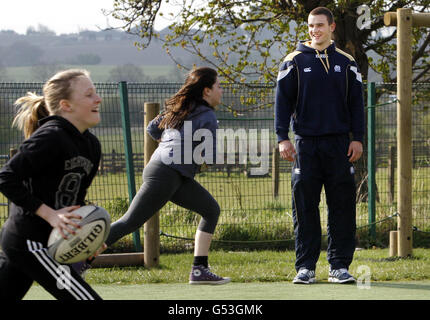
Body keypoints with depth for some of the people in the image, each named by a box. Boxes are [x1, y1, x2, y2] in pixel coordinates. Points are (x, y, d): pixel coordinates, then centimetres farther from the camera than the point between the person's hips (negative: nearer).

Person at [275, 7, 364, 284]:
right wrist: (282, 138, -5)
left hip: (339, 144, 1)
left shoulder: (346, 63, 10)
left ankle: (340, 265, 4)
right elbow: (283, 101, 4)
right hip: (306, 144, -1)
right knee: (305, 207, -2)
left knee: (342, 206, -1)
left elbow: (356, 103, 10)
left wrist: (357, 139, 1)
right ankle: (305, 266, 3)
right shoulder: (295, 61, 5)